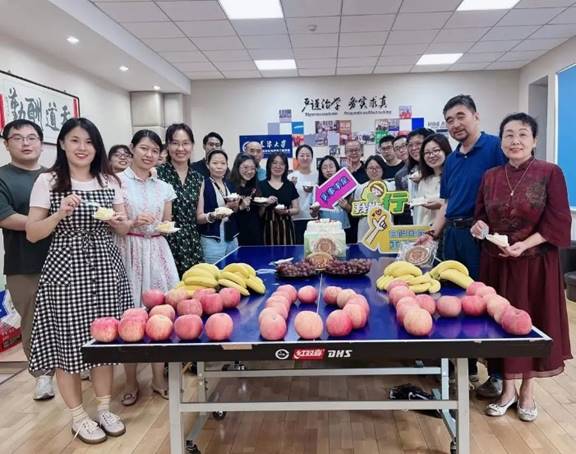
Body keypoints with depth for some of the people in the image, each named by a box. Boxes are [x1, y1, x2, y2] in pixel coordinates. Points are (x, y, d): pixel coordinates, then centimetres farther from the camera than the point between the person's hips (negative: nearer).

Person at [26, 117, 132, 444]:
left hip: (105, 268, 3)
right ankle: (78, 416, 22)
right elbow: (32, 234, -3)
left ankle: (104, 409, 27)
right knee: (68, 341, 3)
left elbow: (124, 229, 13)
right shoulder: (48, 181, -2)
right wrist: (61, 213, -17)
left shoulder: (109, 180, 7)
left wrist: (119, 222, -9)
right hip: (66, 270, -3)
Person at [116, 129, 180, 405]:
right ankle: (131, 383, 16)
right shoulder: (117, 181, -3)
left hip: (157, 253, 4)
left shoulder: (163, 187, 11)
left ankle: (158, 378, 21)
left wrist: (166, 227, -3)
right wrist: (133, 223, -21)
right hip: (128, 253, -4)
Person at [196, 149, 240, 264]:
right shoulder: (203, 185, -7)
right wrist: (212, 216, -28)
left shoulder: (229, 185, 11)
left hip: (232, 239, 6)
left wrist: (234, 206, 0)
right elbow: (198, 217, -10)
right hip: (212, 240, -6)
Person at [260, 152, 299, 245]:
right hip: (268, 227, -2)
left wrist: (286, 211, -9)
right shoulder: (261, 185, 1)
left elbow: (296, 209, 10)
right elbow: (257, 213, 2)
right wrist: (265, 204, -15)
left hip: (286, 227, 2)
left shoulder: (290, 185, 8)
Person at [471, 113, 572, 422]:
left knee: (532, 323, 8)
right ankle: (508, 389, 25)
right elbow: (480, 216, 11)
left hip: (535, 263, -3)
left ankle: (527, 391, 26)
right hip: (497, 263, 3)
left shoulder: (551, 173, -5)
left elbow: (558, 222, -8)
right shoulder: (490, 177, 5)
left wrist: (524, 244, -19)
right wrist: (479, 227, -11)